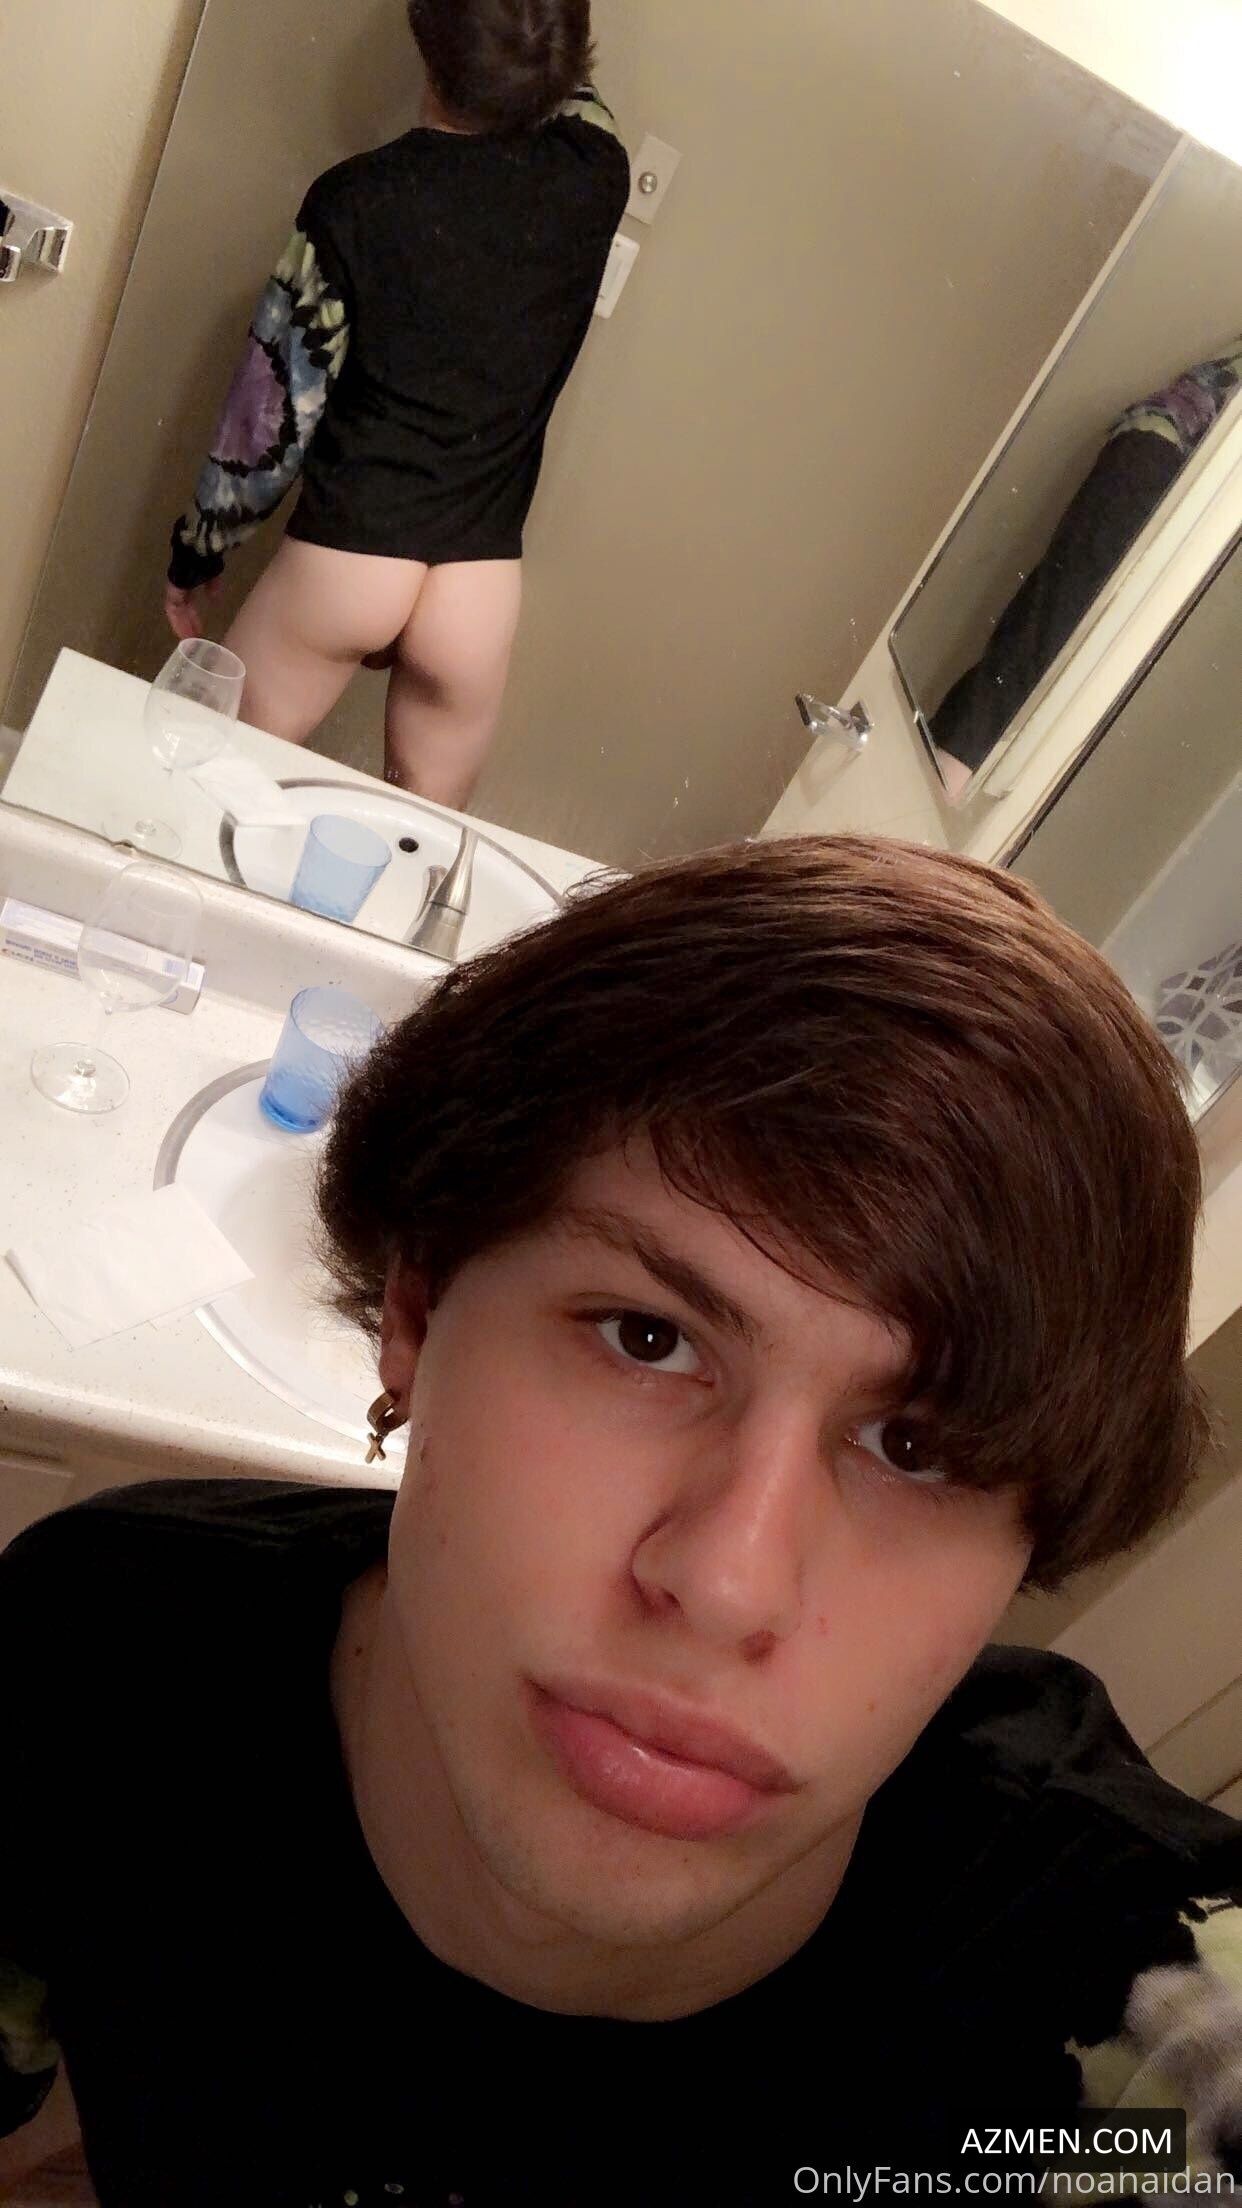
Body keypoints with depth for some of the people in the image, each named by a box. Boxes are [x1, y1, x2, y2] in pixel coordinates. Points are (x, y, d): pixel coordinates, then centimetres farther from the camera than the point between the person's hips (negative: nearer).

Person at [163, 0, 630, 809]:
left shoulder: (358, 199, -7)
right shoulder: (594, 179, 0)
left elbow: (274, 405, -2)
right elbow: (573, 93, 26)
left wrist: (198, 550, 9)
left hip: (344, 556, -2)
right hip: (481, 584, 3)